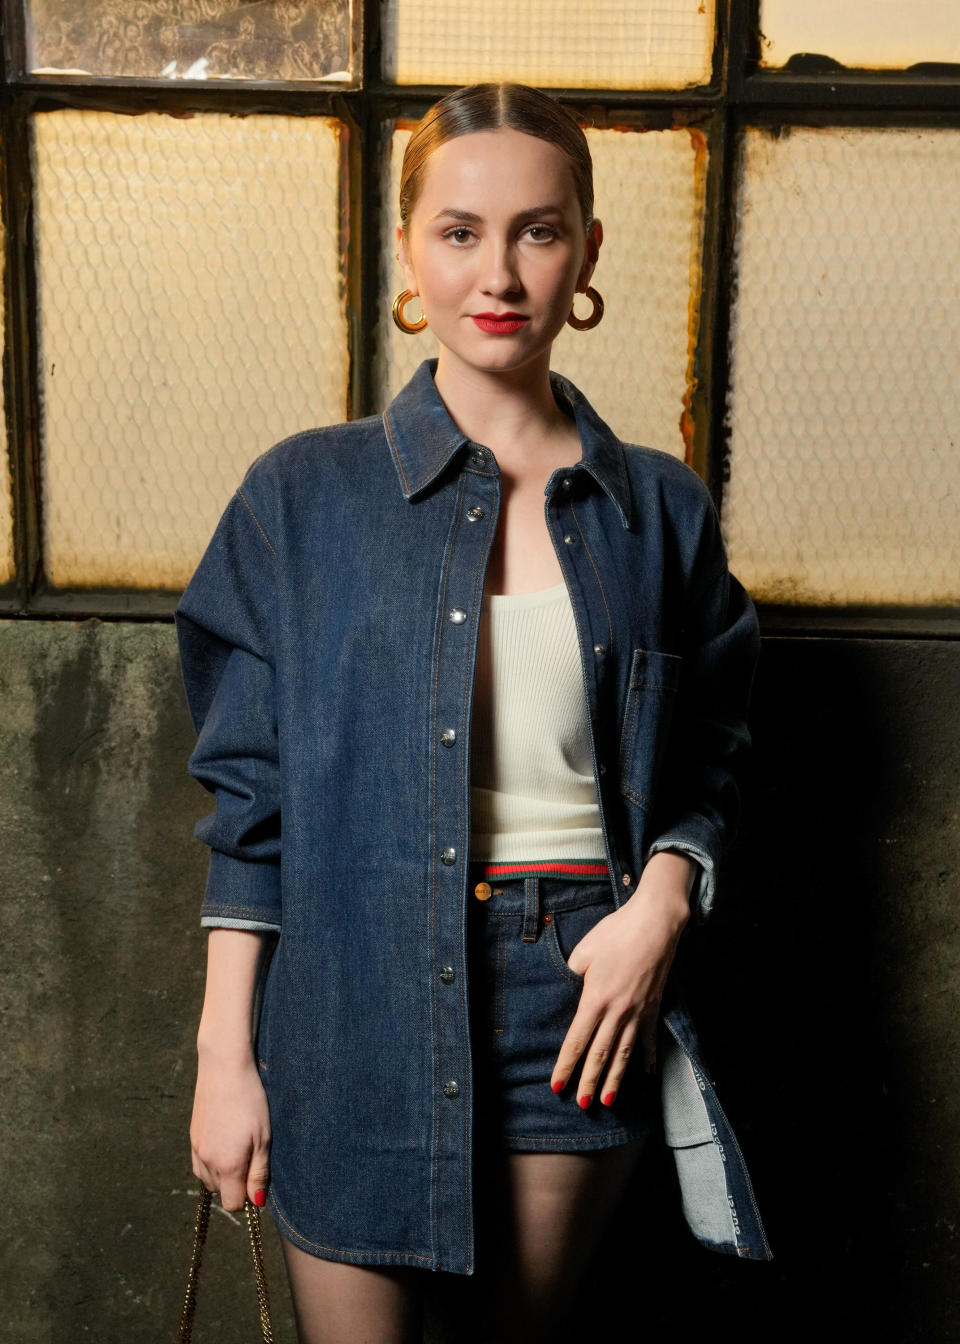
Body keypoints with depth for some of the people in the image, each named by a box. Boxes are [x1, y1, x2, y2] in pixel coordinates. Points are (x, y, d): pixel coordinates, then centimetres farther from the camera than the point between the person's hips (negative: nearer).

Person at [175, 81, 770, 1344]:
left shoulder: (660, 509, 4)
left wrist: (658, 909, -8)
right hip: (357, 994, -1)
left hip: (582, 990, 2)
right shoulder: (307, 493, -2)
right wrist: (225, 1051, -4)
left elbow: (706, 765, 11)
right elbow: (247, 792, -1)